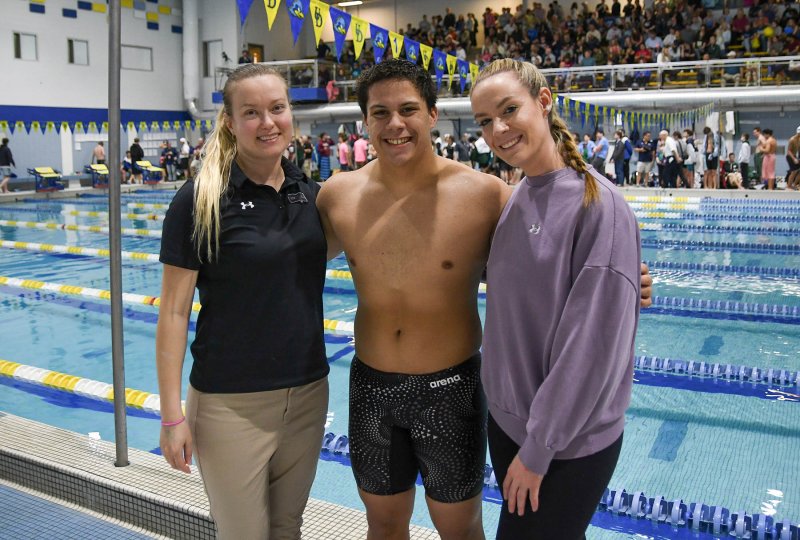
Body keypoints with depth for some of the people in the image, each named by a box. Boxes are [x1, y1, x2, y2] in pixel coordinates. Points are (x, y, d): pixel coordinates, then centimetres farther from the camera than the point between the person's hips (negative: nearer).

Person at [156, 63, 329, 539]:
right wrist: (172, 415, -11)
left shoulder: (311, 194, 2)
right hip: (231, 402, -4)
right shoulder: (200, 199, -11)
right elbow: (174, 312, -10)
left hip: (308, 392, 4)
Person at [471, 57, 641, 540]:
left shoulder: (598, 203, -20)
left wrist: (538, 449, -17)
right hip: (507, 418, 7)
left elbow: (592, 343, -21)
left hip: (569, 442, -7)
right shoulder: (517, 198, 2)